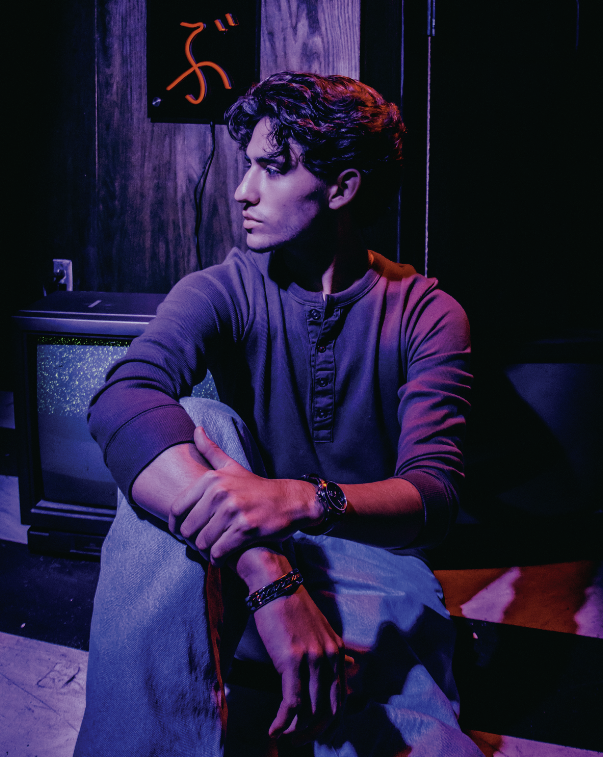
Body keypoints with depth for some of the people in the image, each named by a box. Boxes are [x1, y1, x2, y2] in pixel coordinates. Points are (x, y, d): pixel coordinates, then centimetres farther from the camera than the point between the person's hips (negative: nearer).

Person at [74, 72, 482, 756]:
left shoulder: (427, 314, -3)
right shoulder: (225, 291, -4)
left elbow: (434, 494, -15)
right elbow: (122, 400, -26)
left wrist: (304, 498, -38)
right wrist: (268, 574, -40)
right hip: (229, 574, 2)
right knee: (199, 420, -27)